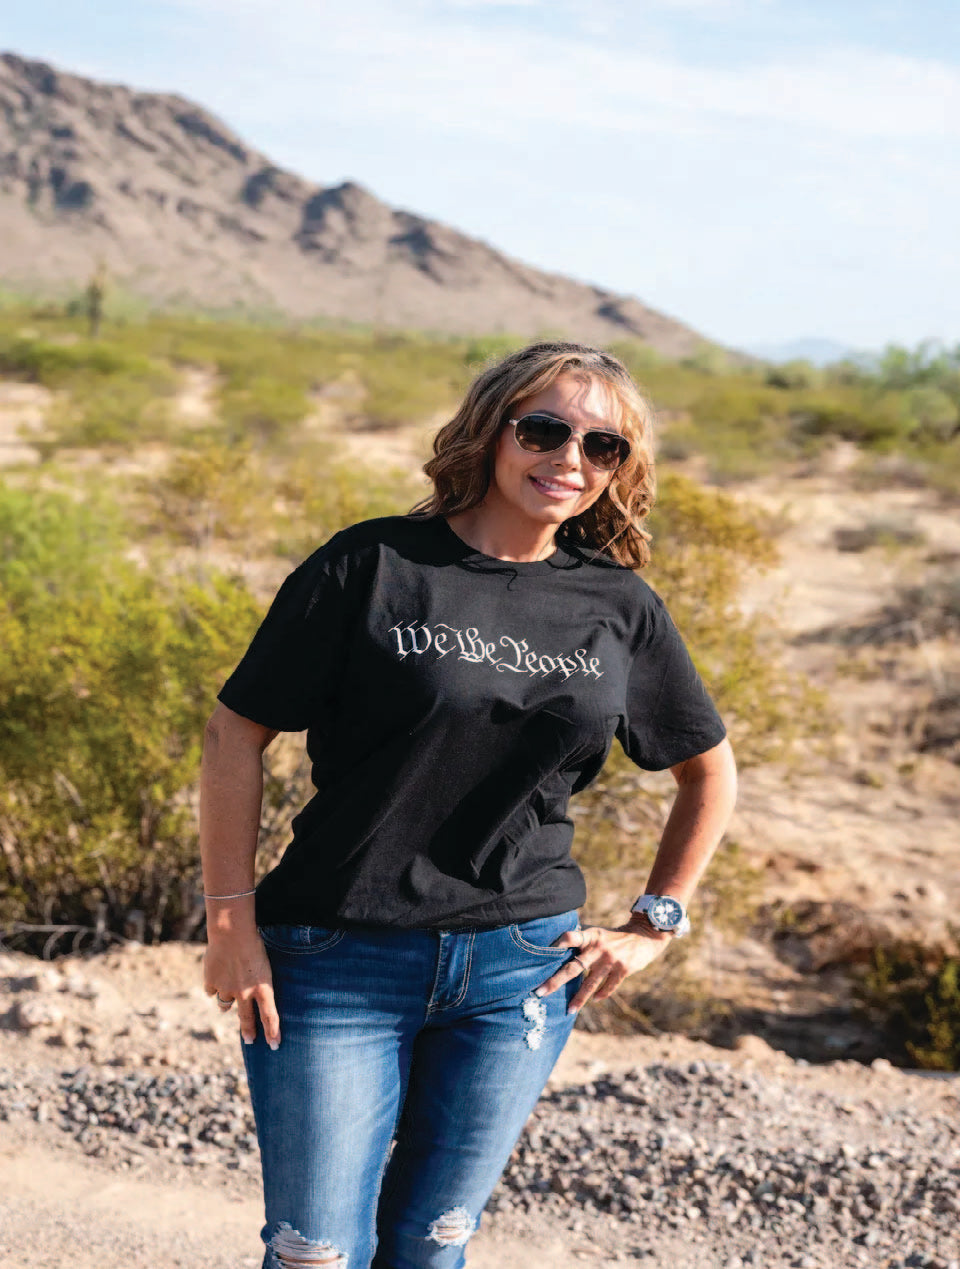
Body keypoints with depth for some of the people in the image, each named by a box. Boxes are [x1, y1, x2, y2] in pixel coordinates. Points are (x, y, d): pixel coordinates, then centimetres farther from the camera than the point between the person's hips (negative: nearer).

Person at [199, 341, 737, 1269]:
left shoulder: (621, 608, 4)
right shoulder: (373, 565, -6)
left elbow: (709, 769, 18)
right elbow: (238, 732, -3)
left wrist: (654, 924, 11)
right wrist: (230, 921, -6)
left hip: (521, 971, 3)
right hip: (337, 961, -2)